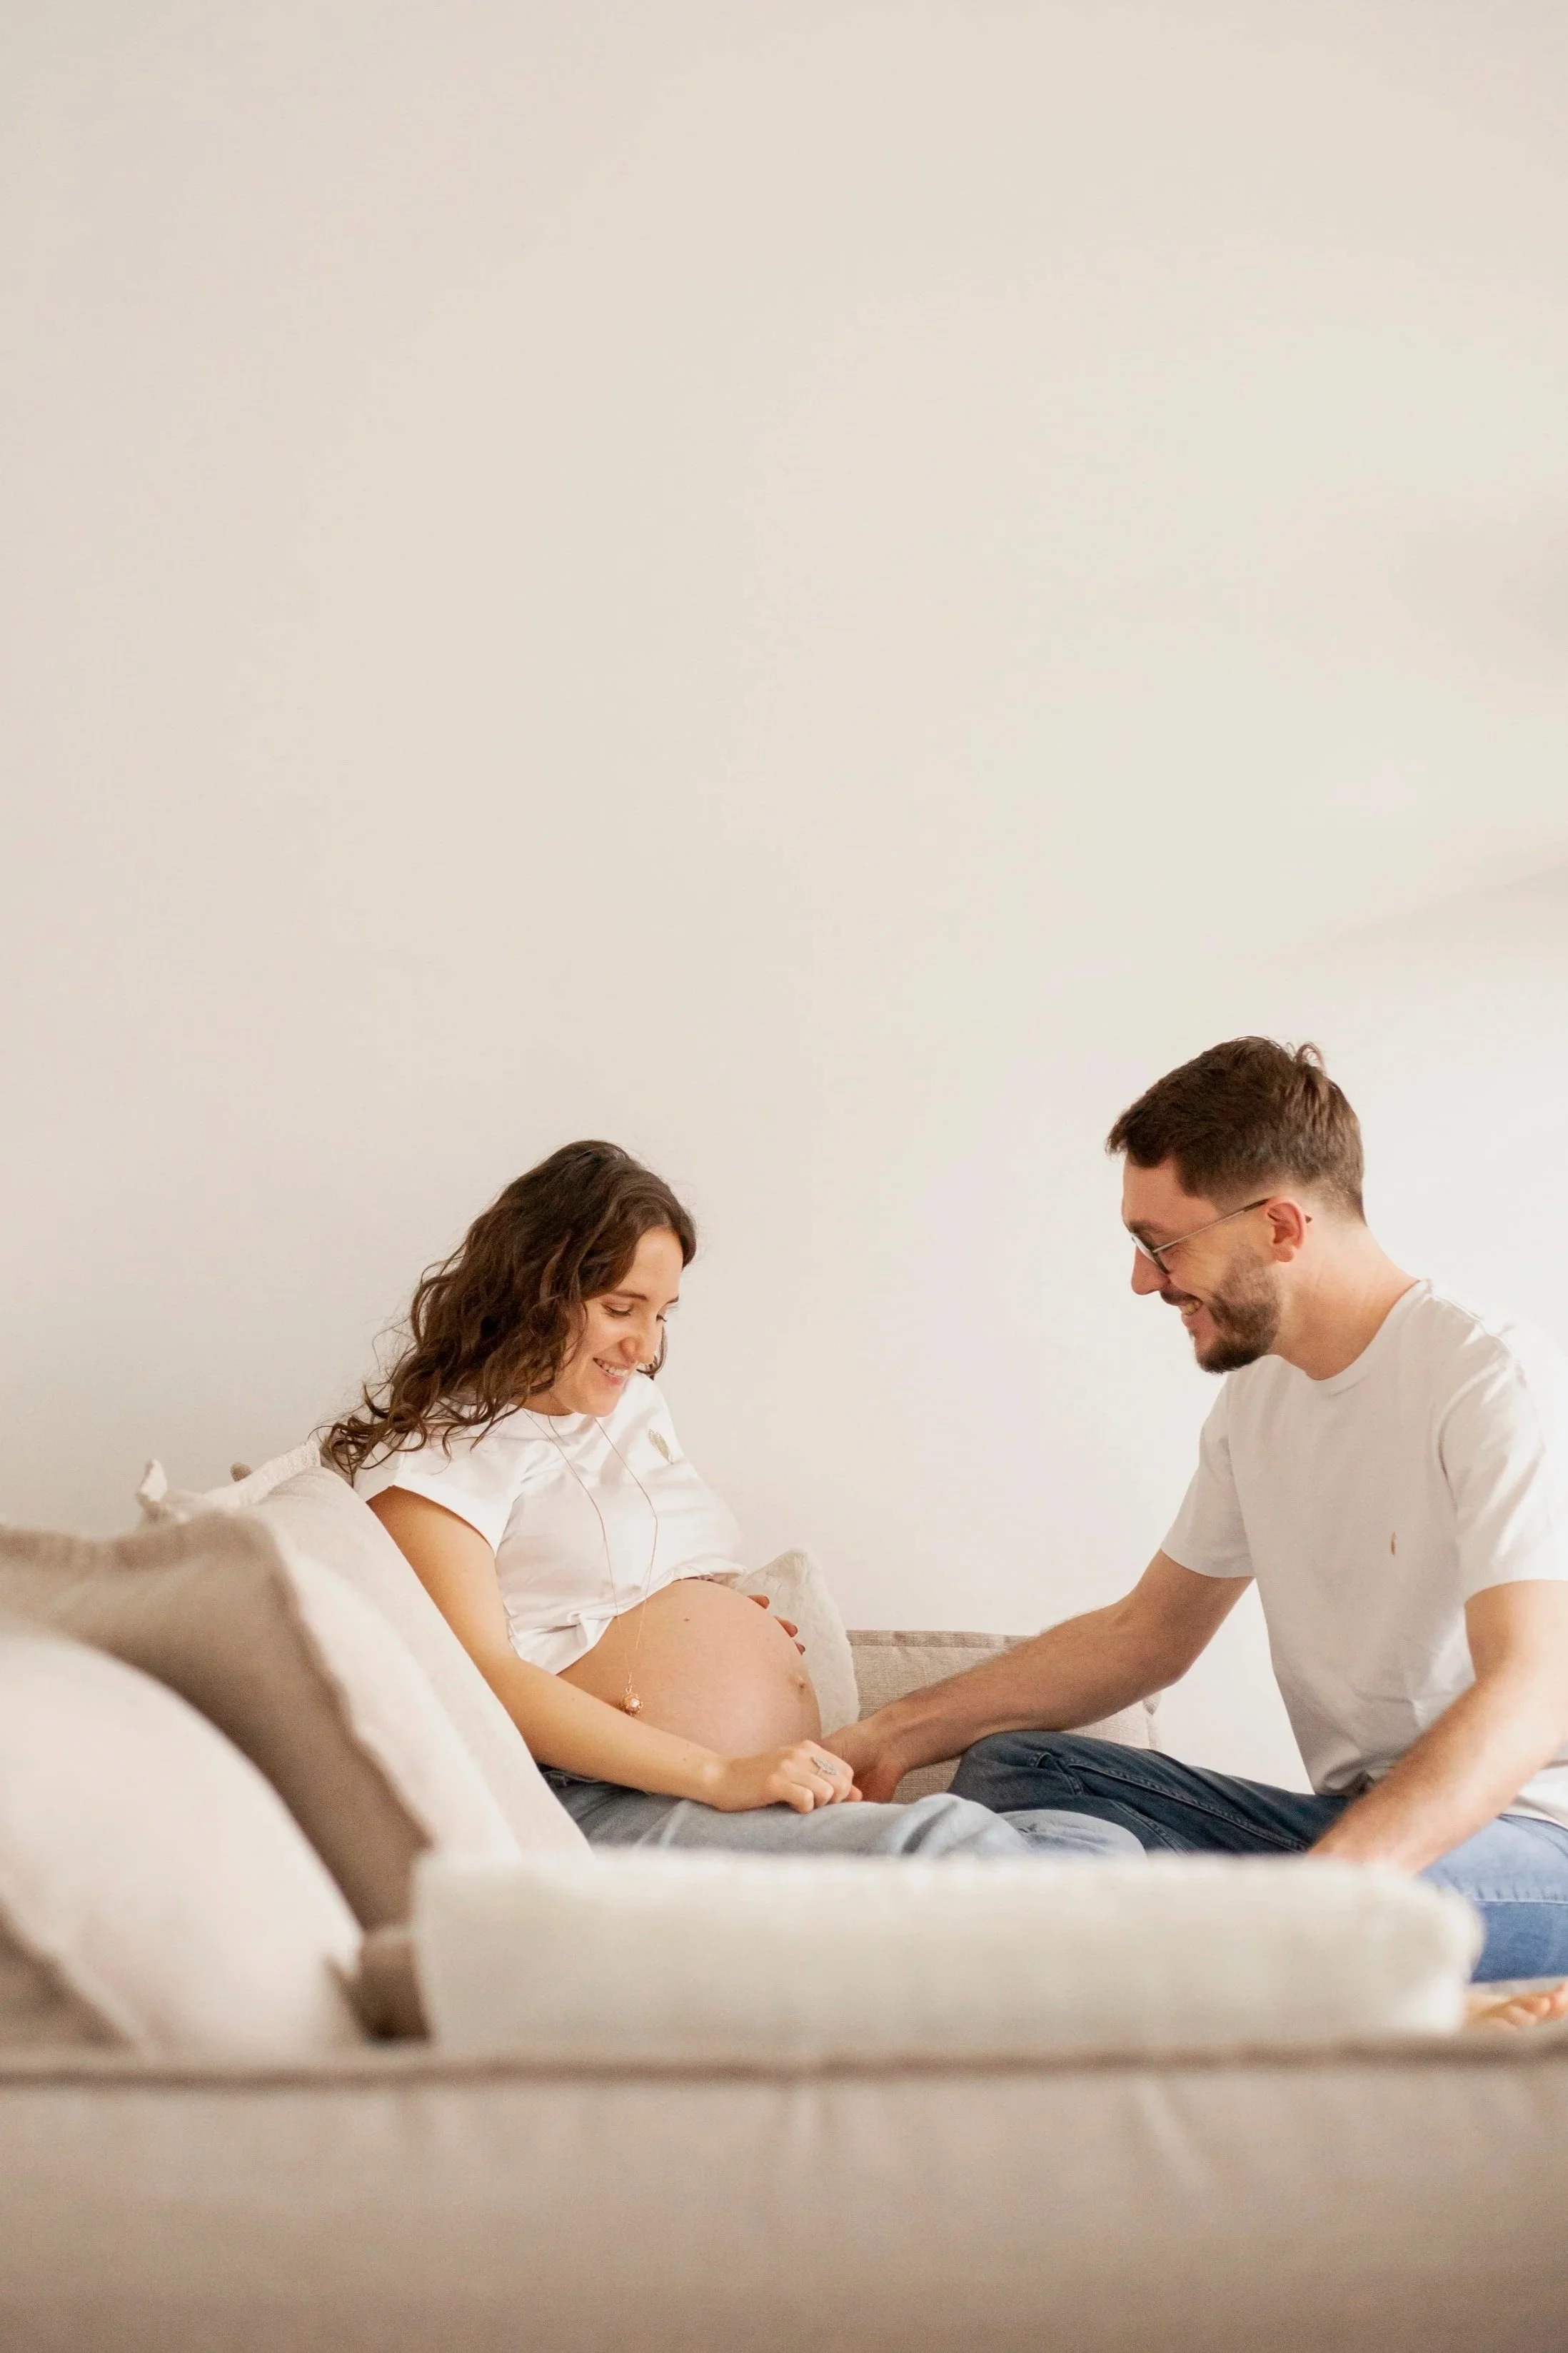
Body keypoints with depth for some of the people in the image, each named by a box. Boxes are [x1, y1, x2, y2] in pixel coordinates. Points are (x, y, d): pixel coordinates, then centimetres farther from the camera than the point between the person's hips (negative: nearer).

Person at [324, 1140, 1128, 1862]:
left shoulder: (634, 1405, 26)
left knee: (1100, 1846, -15)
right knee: (944, 1844, -33)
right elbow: (481, 1675, -13)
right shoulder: (435, 1445, -1)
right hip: (615, 1806, -8)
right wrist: (721, 1776, -20)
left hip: (789, 1794, 9)